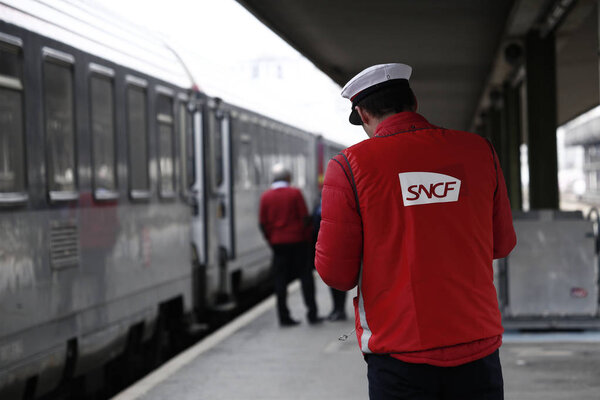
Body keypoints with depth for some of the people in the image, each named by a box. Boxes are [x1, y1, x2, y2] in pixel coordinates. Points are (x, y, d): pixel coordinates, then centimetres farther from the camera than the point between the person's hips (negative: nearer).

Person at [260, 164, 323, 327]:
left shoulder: (266, 197, 2)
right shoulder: (295, 193, -6)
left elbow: (263, 223, 2)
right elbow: (305, 218, -8)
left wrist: (271, 240, 11)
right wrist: (306, 237, 4)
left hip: (278, 244, 3)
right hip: (297, 241, -2)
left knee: (281, 279, 5)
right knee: (306, 276, 4)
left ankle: (284, 316, 5)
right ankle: (312, 314, 2)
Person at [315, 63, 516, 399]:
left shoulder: (350, 165, -6)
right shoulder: (478, 151, 2)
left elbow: (335, 273, -7)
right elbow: (502, 244, 12)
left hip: (400, 355, -2)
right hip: (477, 350, 2)